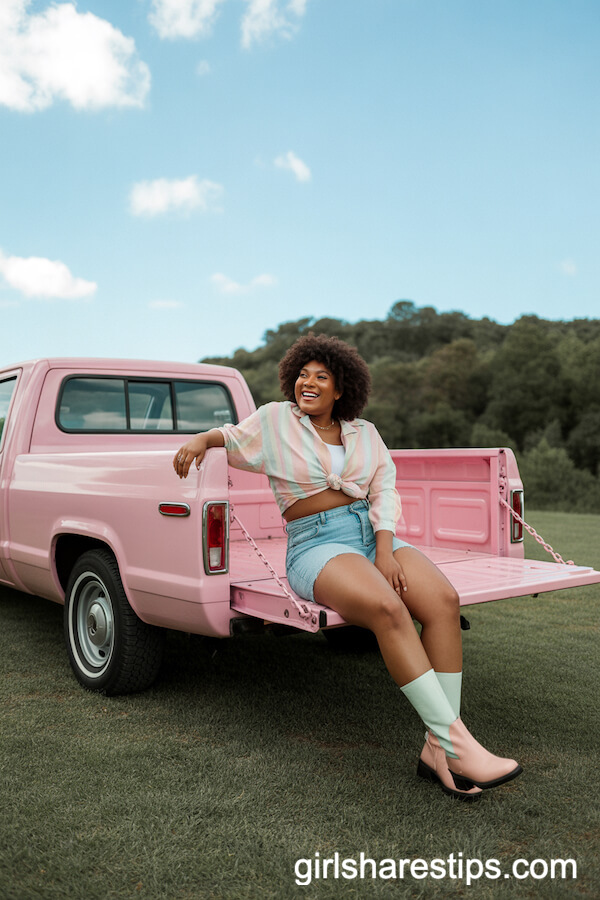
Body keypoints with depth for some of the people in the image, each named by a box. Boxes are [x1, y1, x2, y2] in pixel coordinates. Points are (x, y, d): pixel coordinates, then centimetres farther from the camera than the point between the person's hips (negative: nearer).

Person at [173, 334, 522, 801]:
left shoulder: (364, 432, 15)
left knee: (444, 600, -24)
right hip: (317, 546, -4)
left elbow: (385, 492, 6)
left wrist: (385, 550, -9)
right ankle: (459, 743, -28)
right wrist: (201, 439, -3)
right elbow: (232, 437, 21)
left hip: (376, 534, 4)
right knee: (388, 610, -34)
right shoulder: (276, 419, 9)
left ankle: (438, 749, -17)